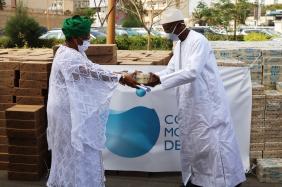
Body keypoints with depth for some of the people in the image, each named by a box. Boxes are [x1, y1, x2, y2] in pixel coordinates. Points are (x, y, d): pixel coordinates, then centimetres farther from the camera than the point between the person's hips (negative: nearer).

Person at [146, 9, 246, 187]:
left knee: (213, 142, -5)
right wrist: (151, 79, -4)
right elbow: (170, 70, 14)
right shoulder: (179, 45, 12)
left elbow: (192, 72, -28)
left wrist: (160, 80, -29)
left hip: (208, 101, -9)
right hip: (190, 104, 9)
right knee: (191, 142, 13)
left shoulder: (198, 40, -17)